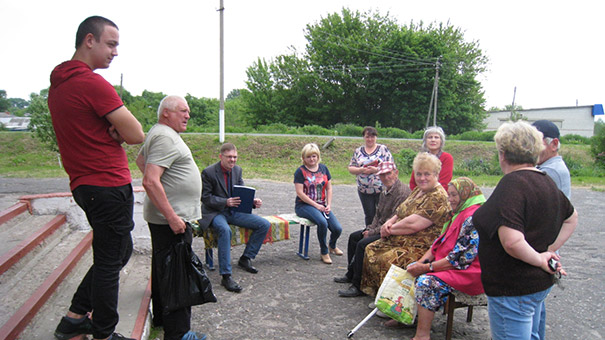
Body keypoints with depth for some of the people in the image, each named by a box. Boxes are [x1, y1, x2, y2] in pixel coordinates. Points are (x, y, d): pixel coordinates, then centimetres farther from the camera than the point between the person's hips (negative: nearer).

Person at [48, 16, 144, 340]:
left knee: (120, 251, 21)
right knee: (110, 261, 3)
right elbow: (136, 135, -17)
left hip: (84, 184, 10)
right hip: (109, 184, -10)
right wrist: (117, 129, 1)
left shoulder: (58, 82, 13)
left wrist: (111, 130, 0)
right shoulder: (92, 83, -17)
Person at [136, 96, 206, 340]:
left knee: (162, 269, 19)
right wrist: (172, 216, -26)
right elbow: (150, 182, -27)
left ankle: (161, 317, 34)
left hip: (166, 216, 11)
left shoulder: (159, 133, 15)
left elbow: (140, 160, 32)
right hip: (171, 218, -11)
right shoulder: (166, 137, -18)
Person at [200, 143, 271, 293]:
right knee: (225, 230, -39)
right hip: (214, 212, -6)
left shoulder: (237, 170, 7)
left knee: (264, 224, -7)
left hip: (233, 210, 6)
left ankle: (246, 258, 7)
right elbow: (205, 197, -12)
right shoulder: (208, 172, -11)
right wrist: (225, 202, -25)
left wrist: (253, 201, -9)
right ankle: (226, 276, -32)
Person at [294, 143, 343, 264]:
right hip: (304, 205, -5)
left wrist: (329, 205, 0)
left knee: (337, 229, -11)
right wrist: (316, 206, -14)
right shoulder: (300, 171, -5)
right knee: (322, 222, -33)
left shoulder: (323, 168, 10)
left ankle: (332, 246, 26)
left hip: (321, 205, 5)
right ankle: (324, 252, -10)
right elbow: (300, 193, -11)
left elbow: (329, 188, 14)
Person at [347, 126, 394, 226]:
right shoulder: (358, 151, 10)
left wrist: (376, 169, -19)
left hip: (381, 190, -3)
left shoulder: (383, 149, 1)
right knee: (369, 216, 11)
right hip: (364, 191, 3)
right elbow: (350, 168, 7)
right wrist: (361, 170, -12)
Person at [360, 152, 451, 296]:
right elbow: (402, 213, 20)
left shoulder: (438, 197, -18)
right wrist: (390, 222, -2)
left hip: (420, 248, -10)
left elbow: (413, 224, -26)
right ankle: (373, 290, 9)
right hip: (402, 241, 10)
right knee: (371, 249, 0)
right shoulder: (418, 190, 13)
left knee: (386, 260, -28)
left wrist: (390, 230, -12)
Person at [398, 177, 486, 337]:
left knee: (426, 282, -28)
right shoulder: (458, 214, 13)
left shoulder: (474, 218, -21)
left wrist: (426, 267, -19)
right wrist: (421, 262, -2)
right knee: (413, 269, 3)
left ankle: (422, 334, -18)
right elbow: (439, 243, 12)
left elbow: (460, 258, -25)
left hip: (470, 271, -11)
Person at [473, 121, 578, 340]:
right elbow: (571, 218, 24)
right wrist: (550, 251, 14)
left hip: (513, 289, -9)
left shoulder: (512, 184, -22)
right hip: (541, 282, 9)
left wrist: (539, 259, -15)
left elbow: (512, 242, -33)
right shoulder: (546, 181, 6)